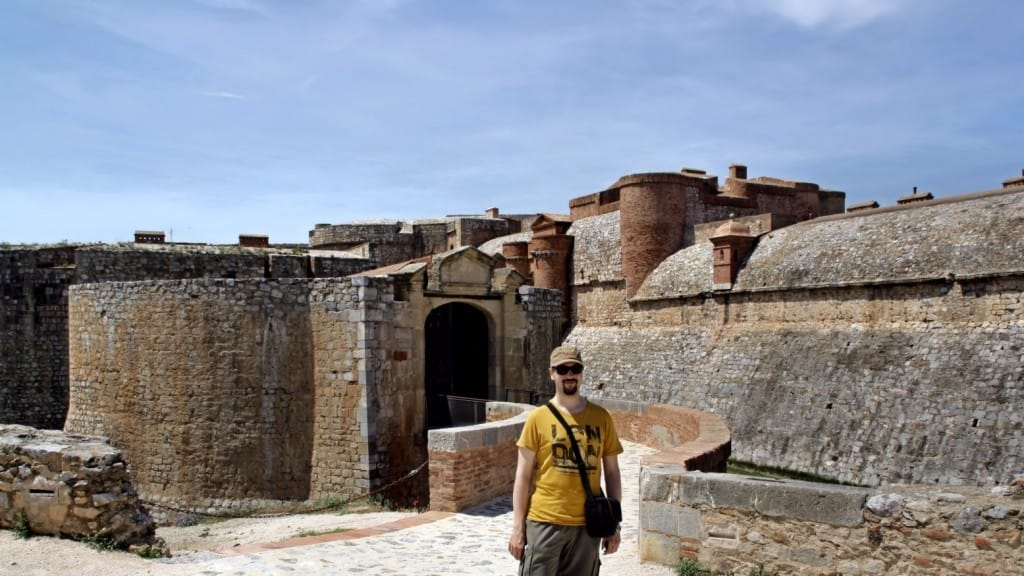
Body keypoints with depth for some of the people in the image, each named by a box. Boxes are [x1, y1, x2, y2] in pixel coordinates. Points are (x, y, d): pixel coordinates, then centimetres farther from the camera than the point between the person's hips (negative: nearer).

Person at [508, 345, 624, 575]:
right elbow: (523, 476, -2)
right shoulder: (538, 417, -4)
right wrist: (518, 526, -5)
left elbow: (612, 472, 9)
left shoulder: (601, 417, 4)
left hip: (587, 524, 3)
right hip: (545, 522, -2)